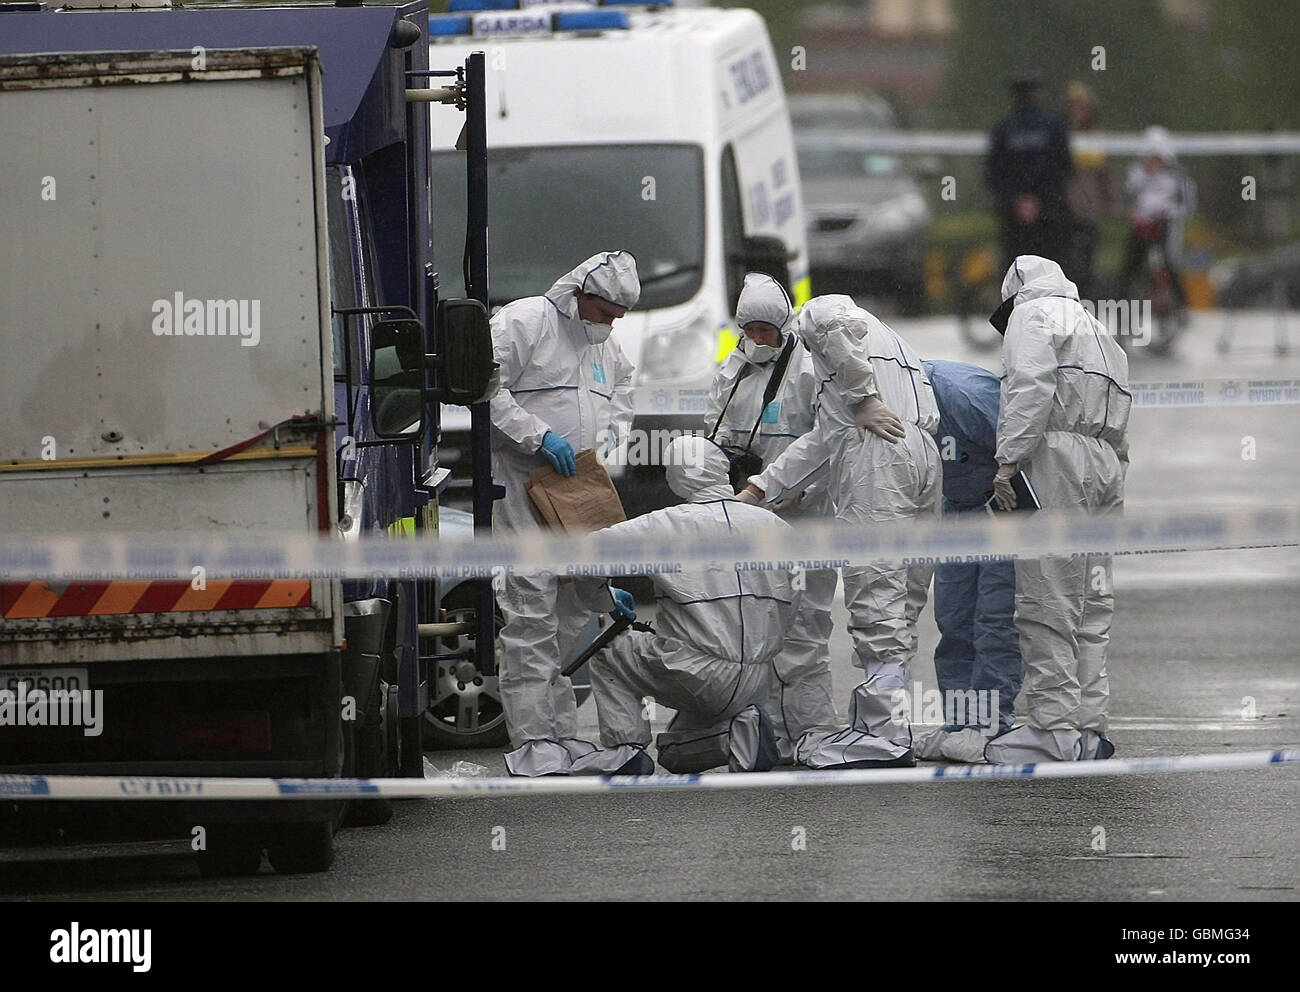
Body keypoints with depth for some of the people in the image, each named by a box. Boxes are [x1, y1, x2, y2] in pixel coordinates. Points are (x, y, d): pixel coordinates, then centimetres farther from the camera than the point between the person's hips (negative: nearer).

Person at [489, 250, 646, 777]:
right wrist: (539, 436, -19)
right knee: (530, 614, -12)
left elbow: (621, 394, 32)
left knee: (573, 616, 9)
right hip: (522, 489, -8)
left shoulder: (606, 345, 18)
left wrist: (610, 438, 11)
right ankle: (532, 742, -13)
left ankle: (564, 735, 14)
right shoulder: (523, 322, -7)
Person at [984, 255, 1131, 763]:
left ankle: (1055, 730, -15)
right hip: (1107, 465, 9)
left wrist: (1009, 461, -16)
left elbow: (1031, 388, -12)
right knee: (1090, 604, 9)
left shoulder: (1032, 314, 5)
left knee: (1046, 602, -10)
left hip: (1055, 457, -9)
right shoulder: (1098, 331, 32)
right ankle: (1089, 727, 7)